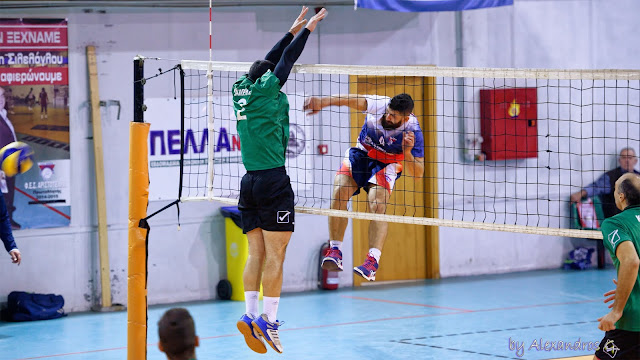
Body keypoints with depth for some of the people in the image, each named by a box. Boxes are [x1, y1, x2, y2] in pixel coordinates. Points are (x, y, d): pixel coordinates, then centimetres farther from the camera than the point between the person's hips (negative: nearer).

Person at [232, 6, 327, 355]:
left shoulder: (242, 90, 12)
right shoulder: (266, 89, -5)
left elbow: (271, 59, 24)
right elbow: (286, 60, 5)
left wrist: (294, 30, 32)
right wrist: (307, 29, 19)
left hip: (249, 181, 7)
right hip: (273, 179, -7)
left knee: (256, 253, 5)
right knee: (275, 254, -6)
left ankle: (250, 314, -5)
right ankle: (267, 319, -11)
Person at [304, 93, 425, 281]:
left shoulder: (412, 131, -26)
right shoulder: (379, 105, -24)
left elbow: (418, 173, -21)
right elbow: (354, 100, -42)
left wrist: (407, 153, -40)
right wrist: (324, 101, -59)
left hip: (386, 164, -2)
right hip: (362, 153, 2)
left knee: (377, 203, -27)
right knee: (339, 190, -21)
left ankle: (372, 261, -31)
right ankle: (335, 251, -18)